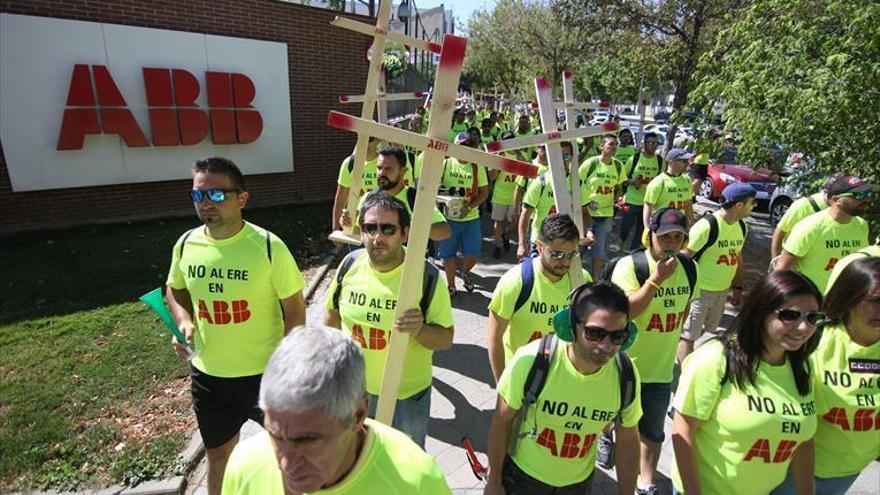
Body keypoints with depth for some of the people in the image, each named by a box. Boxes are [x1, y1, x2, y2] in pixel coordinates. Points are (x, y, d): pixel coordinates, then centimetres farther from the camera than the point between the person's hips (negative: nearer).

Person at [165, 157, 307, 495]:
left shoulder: (268, 246, -19)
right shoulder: (186, 244, -6)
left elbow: (294, 308, -11)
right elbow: (174, 290, 13)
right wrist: (183, 321, -7)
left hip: (266, 371, -3)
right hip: (208, 374, 4)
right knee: (219, 454, 23)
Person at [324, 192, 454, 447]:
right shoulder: (350, 264, -12)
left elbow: (446, 338, -15)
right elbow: (332, 314, 5)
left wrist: (419, 330, -34)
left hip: (406, 396, -3)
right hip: (353, 388, 3)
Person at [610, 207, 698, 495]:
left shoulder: (689, 268, -3)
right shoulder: (630, 265, -21)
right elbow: (625, 310, -31)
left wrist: (671, 335, 13)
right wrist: (657, 279, -34)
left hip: (661, 365, 3)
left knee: (653, 431, 12)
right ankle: (605, 437, 54)